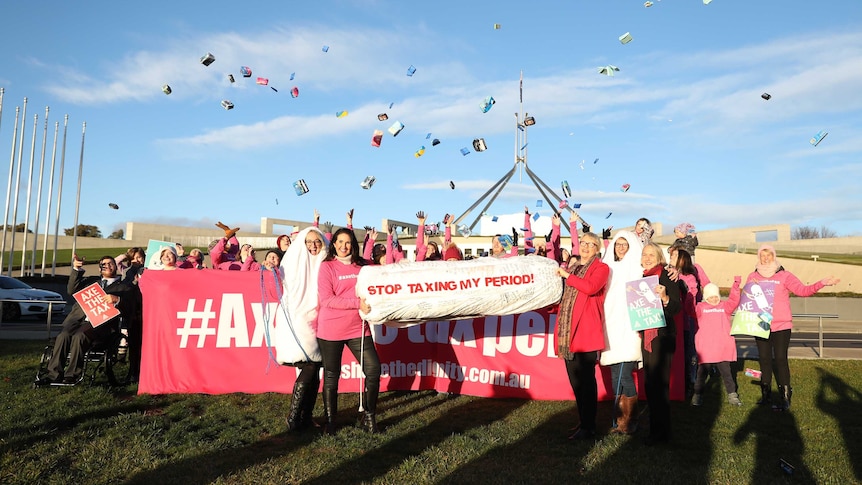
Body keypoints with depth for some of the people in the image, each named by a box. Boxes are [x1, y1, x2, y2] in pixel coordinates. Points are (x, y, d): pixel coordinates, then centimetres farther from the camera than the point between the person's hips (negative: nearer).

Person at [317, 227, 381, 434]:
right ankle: (330, 421, 23)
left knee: (373, 369, -3)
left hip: (358, 328, 3)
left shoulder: (362, 267, 8)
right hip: (331, 330, -3)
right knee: (331, 375, 7)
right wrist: (357, 303, -20)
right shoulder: (327, 266, -3)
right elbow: (326, 300, -12)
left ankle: (369, 417, 16)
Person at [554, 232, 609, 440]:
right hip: (569, 330, 7)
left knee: (586, 379, -4)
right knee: (575, 379, 10)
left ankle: (588, 428, 4)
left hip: (587, 330, -7)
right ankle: (584, 422, 22)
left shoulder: (601, 268, 1)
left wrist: (567, 275, -12)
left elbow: (591, 287, -20)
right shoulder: (572, 267, 21)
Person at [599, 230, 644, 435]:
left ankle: (627, 422, 4)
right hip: (611, 327, 5)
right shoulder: (609, 268, 15)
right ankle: (622, 420, 16)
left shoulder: (636, 268, 1)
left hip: (629, 327, -5)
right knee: (617, 375, 7)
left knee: (624, 375, -8)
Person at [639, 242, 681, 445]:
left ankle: (661, 432, 4)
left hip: (662, 335, -8)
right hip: (646, 335, 8)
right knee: (650, 383, 11)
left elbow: (677, 307, -16)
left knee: (659, 382, -6)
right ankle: (656, 429, 22)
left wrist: (665, 298, -33)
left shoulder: (665, 276, -9)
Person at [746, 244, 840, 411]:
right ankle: (766, 394, 20)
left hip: (781, 325, -3)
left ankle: (785, 397, 0)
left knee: (781, 359, -6)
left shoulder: (784, 275, -1)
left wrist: (821, 284, -25)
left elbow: (802, 290, -10)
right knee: (764, 359, 10)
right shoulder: (753, 276, 7)